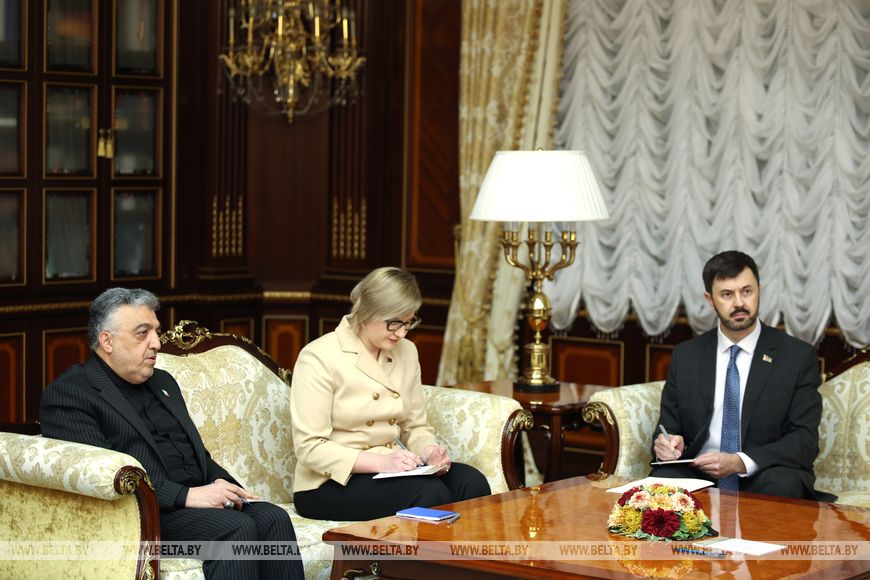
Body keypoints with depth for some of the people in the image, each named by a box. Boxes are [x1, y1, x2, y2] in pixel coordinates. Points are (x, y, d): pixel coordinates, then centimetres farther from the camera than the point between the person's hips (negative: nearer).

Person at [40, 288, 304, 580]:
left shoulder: (162, 382, 23)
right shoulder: (67, 394, -4)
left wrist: (224, 486, 3)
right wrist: (186, 496, -22)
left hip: (198, 498, 7)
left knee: (274, 518, -19)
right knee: (236, 527, -29)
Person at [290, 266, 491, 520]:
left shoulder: (406, 352, 10)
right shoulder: (319, 357, -10)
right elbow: (310, 447, -15)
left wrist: (428, 451, -8)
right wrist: (380, 462, -25)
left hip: (391, 469, 6)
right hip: (330, 484, -6)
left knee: (472, 482, -22)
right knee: (430, 493, -31)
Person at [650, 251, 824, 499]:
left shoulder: (798, 356, 2)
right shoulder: (685, 355, 11)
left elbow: (805, 440, -5)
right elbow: (668, 427, 14)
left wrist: (740, 462, -21)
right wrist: (666, 444, -13)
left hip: (764, 476, -1)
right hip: (697, 474, 1)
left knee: (781, 485, -36)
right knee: (660, 482, -32)